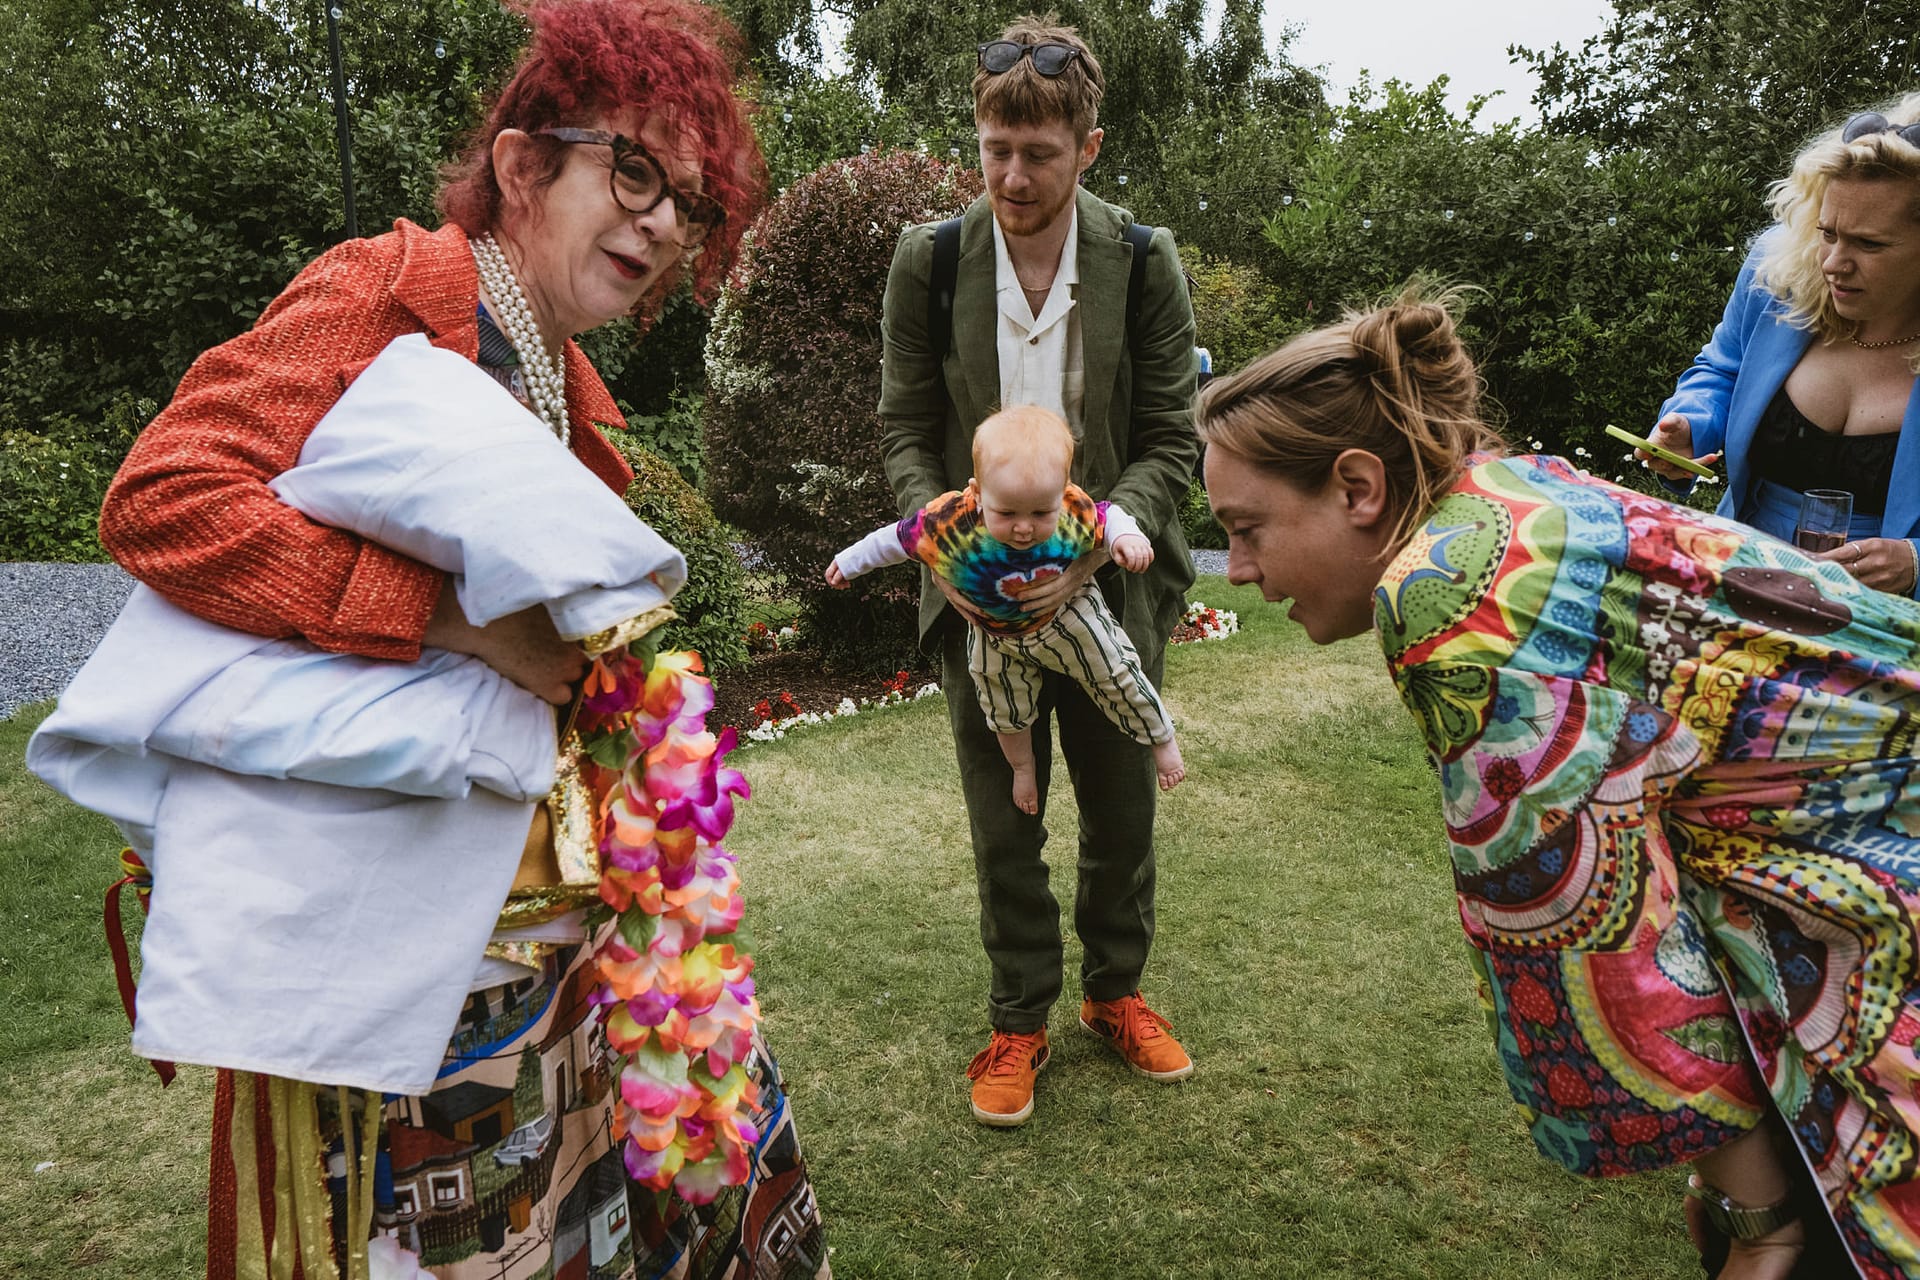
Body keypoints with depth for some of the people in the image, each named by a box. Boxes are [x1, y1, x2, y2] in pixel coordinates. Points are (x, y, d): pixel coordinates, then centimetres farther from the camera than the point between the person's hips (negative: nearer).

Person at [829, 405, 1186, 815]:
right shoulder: (947, 522, -37)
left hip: (1068, 618, 0)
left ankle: (1162, 739, 36)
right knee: (1006, 713, 19)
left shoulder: (1076, 511, -33)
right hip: (995, 638, 1)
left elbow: (1108, 516, -8)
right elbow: (898, 538, -18)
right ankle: (1022, 769, 50)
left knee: (1117, 677, 7)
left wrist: (1127, 537, -30)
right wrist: (849, 562, -3)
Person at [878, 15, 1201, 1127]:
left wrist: (1094, 543, -22)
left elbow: (1172, 444, -6)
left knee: (1123, 811, 15)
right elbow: (906, 430, 0)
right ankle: (1020, 1021, 31)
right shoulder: (929, 262, -6)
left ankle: (1117, 991, 39)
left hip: (1109, 587, 0)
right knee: (1004, 826, 12)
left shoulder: (1146, 264, -8)